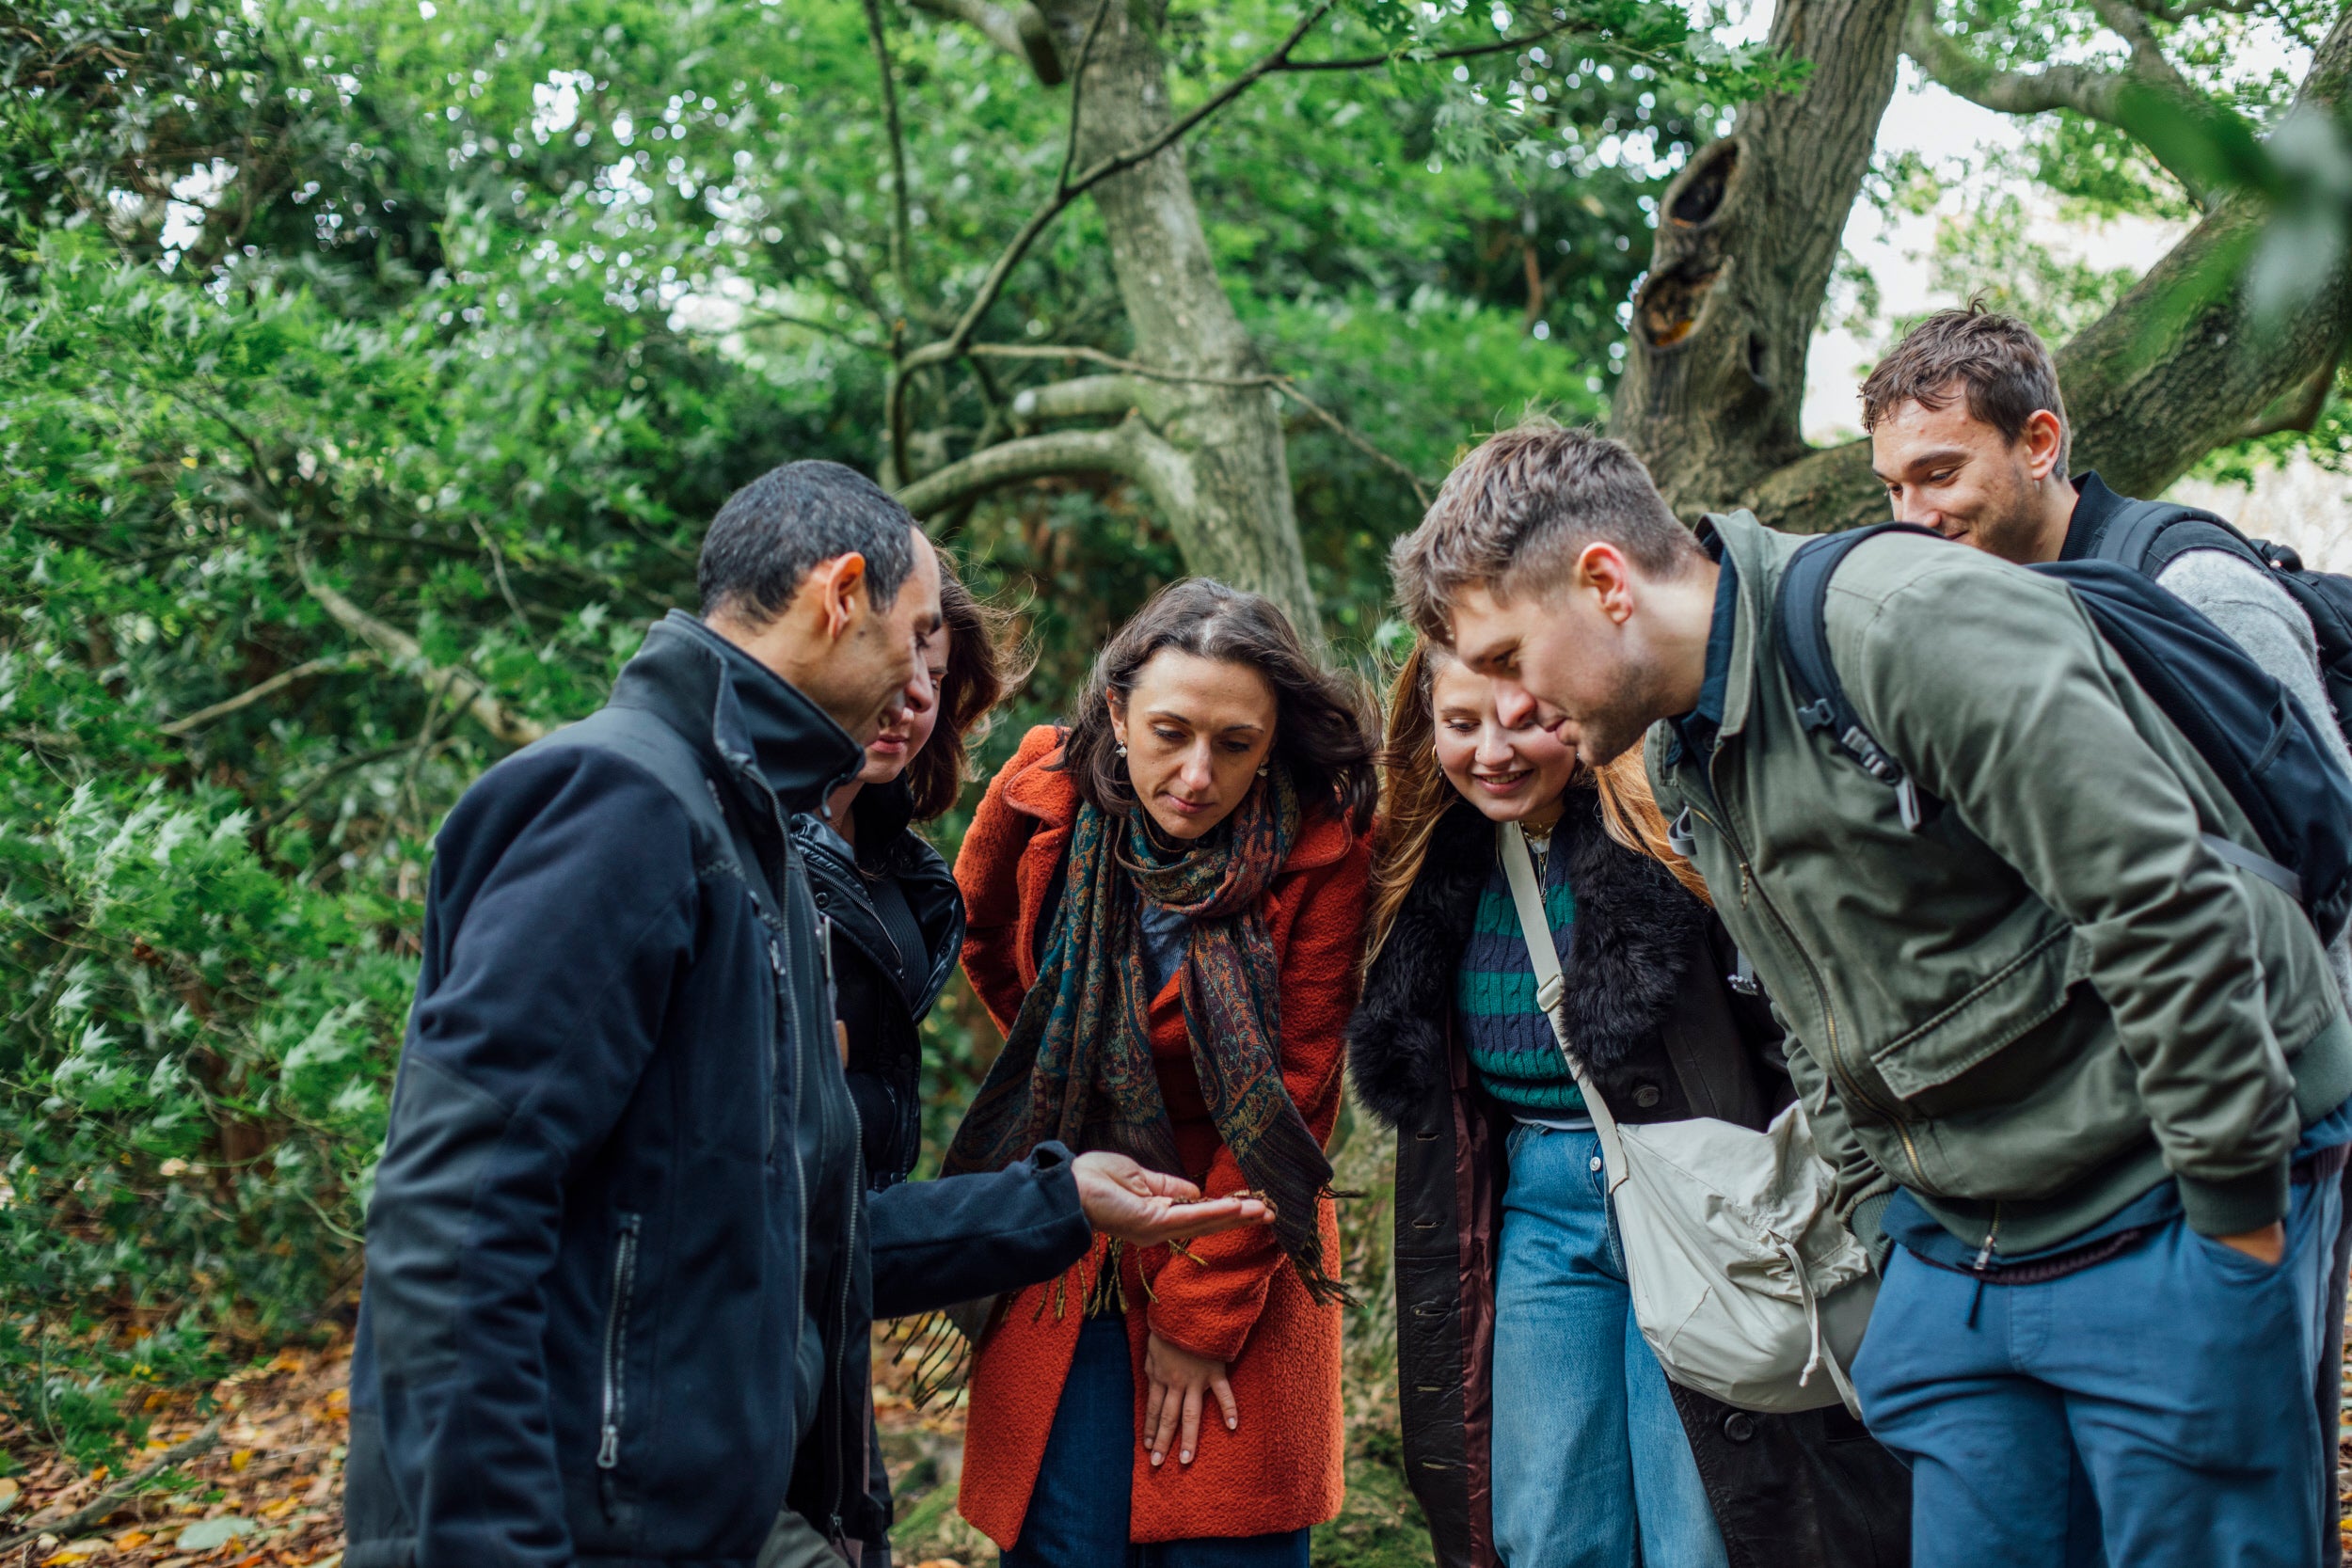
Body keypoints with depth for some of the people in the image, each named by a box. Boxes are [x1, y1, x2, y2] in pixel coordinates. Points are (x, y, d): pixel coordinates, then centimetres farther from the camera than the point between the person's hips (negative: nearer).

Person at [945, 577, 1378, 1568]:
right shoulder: (1045, 799, -7)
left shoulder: (1323, 849, -15)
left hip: (1242, 1258, -2)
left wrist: (1201, 1313, -11)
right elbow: (987, 939, 17)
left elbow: (1291, 1090, -12)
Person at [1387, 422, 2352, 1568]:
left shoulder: (1912, 625, -21)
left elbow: (2166, 903, -22)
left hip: (2166, 1216, -8)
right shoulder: (1681, 754, 9)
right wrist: (1884, 1215, 13)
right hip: (1955, 1245, 8)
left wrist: (2236, 1209, -18)